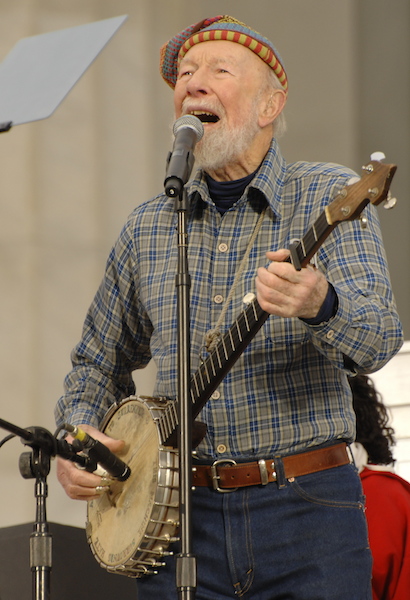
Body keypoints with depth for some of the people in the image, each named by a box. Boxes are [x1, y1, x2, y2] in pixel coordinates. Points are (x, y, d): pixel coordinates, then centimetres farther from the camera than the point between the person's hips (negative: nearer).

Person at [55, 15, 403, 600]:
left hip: (308, 513, -3)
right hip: (179, 513, 3)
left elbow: (380, 338, -16)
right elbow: (99, 363, 23)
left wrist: (321, 305, -38)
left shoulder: (328, 197, -1)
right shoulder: (147, 227, 11)